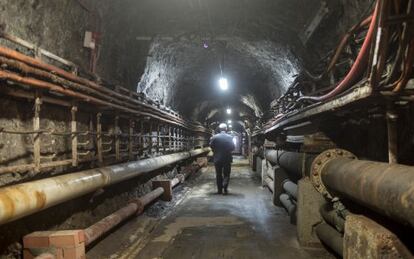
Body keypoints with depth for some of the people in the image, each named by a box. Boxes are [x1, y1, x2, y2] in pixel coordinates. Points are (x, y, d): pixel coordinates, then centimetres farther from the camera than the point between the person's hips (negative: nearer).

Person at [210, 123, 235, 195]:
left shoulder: (215, 137, -7)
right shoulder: (230, 137, -7)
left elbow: (211, 146, -5)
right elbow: (233, 147, -5)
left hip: (217, 158, 1)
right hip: (227, 158, 0)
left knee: (219, 175, 11)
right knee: (226, 174, 8)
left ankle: (219, 189, 13)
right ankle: (225, 189, -7)